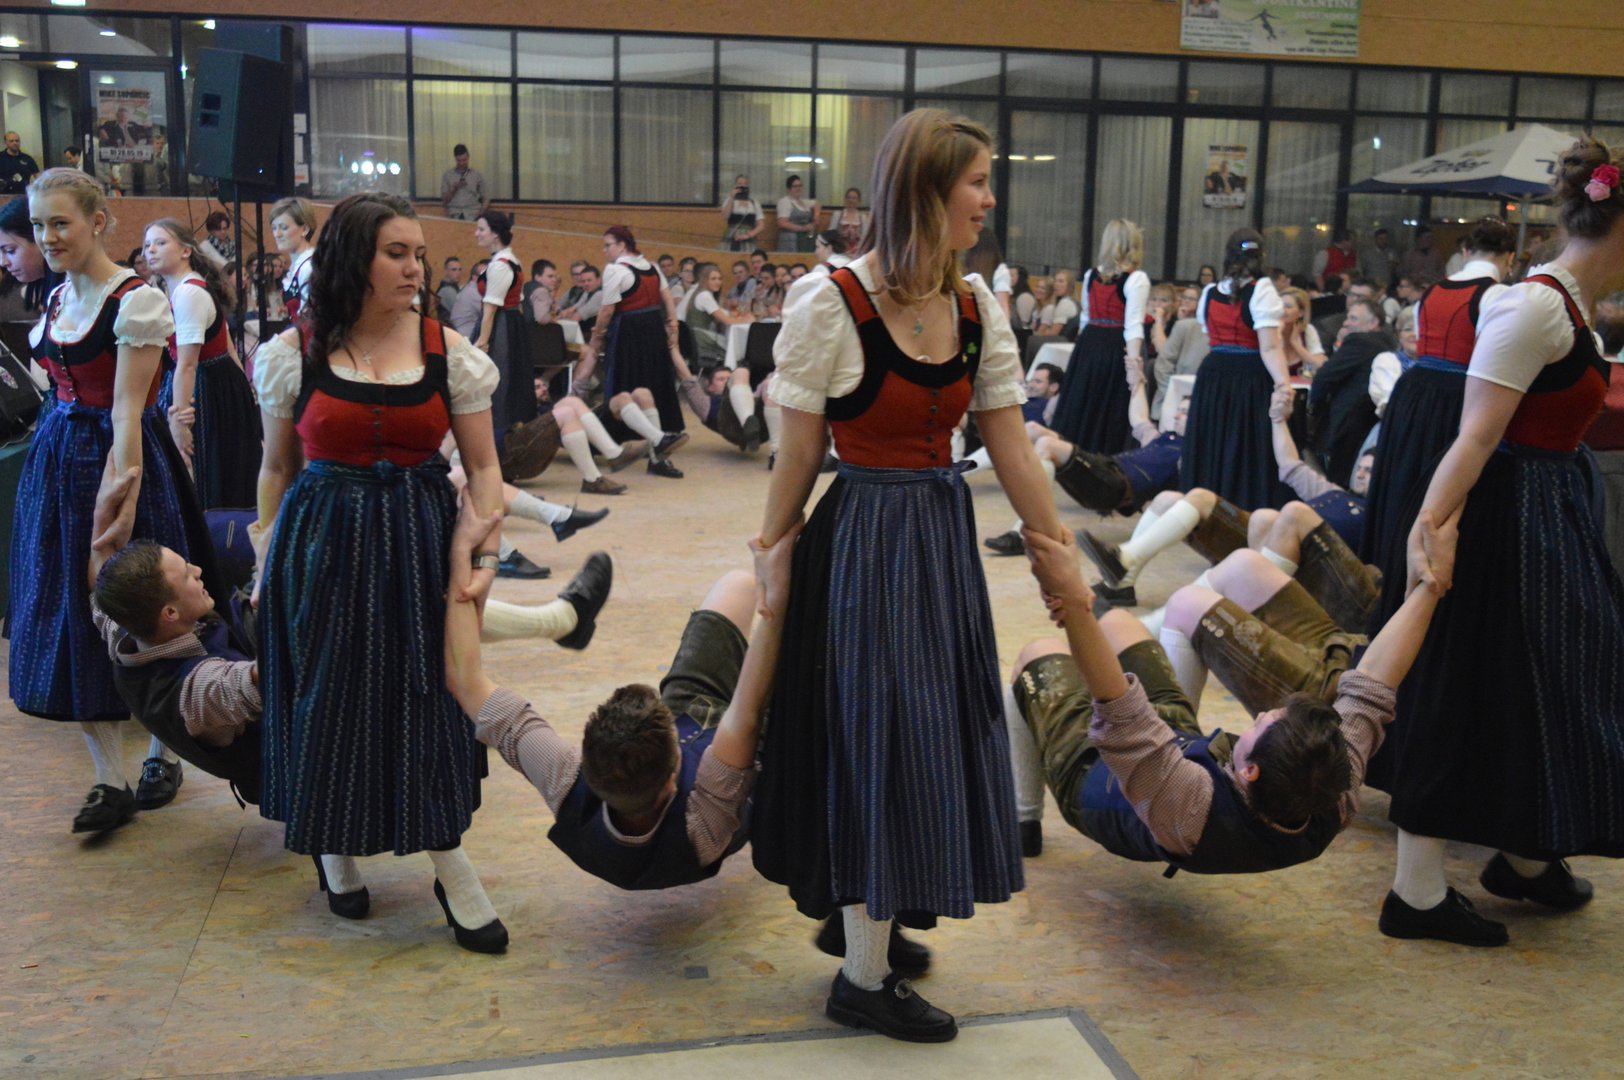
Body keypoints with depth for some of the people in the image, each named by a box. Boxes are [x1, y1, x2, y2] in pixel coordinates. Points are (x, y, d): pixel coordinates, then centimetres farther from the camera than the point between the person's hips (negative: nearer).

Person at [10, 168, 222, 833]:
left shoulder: (137, 300, -13)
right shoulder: (57, 299, 11)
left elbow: (126, 413, -18)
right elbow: (63, 389, 17)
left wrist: (118, 508, -21)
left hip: (119, 459, -8)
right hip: (58, 460, 8)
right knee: (70, 619, 5)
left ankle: (164, 753, 23)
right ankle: (111, 780, 11)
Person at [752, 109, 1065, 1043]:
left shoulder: (977, 306, 4)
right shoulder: (832, 303, -15)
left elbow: (1012, 451, 6)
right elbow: (800, 457, -8)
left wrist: (1063, 551, 6)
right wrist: (771, 555, -3)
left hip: (945, 535, 7)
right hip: (864, 537, -7)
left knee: (930, 729, 15)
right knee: (881, 734, 0)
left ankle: (866, 912, 37)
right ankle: (864, 980, 16)